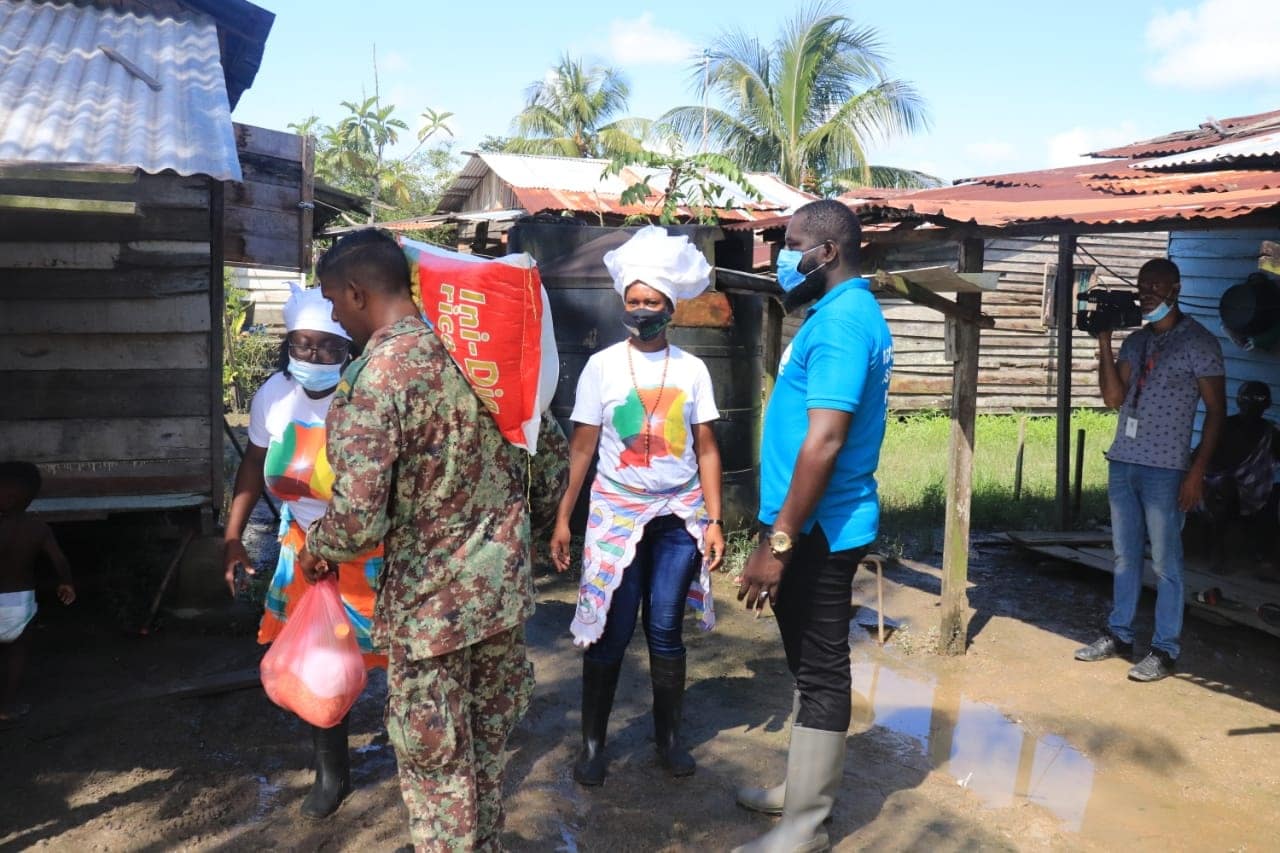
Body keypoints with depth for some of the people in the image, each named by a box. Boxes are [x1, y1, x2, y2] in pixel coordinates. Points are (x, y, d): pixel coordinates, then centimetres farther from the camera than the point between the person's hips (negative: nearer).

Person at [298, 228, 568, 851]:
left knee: (436, 763, 12)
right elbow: (553, 451, 9)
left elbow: (357, 518, -25)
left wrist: (315, 553, -3)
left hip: (431, 600, -7)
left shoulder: (375, 376, -19)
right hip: (503, 585, 7)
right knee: (486, 749, 23)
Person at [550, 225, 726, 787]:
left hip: (679, 516, 1)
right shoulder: (602, 366, -1)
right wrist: (562, 518, -5)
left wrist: (714, 520, -3)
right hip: (617, 513, -1)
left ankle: (669, 737, 23)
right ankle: (592, 742, 16)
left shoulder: (692, 369, 3)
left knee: (666, 632, 7)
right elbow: (582, 447, -1)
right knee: (610, 633, 1)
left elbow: (706, 450, 3)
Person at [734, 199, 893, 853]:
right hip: (818, 526, 10)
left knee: (820, 672, 0)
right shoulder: (847, 312, 14)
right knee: (813, 665, 20)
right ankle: (805, 785, 35)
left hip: (818, 531, -10)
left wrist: (777, 542, -25)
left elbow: (824, 441, -27)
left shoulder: (839, 321, -19)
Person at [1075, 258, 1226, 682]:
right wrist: (1104, 343, -5)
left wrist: (1197, 471, -13)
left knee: (1165, 563, -1)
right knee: (1125, 556, 13)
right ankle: (1119, 634, 23)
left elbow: (1216, 410, -7)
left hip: (1164, 470, -6)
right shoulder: (1135, 341, 12)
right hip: (1122, 462, 6)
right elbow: (1113, 397, 2)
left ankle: (1164, 650, 6)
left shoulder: (1198, 341, -5)